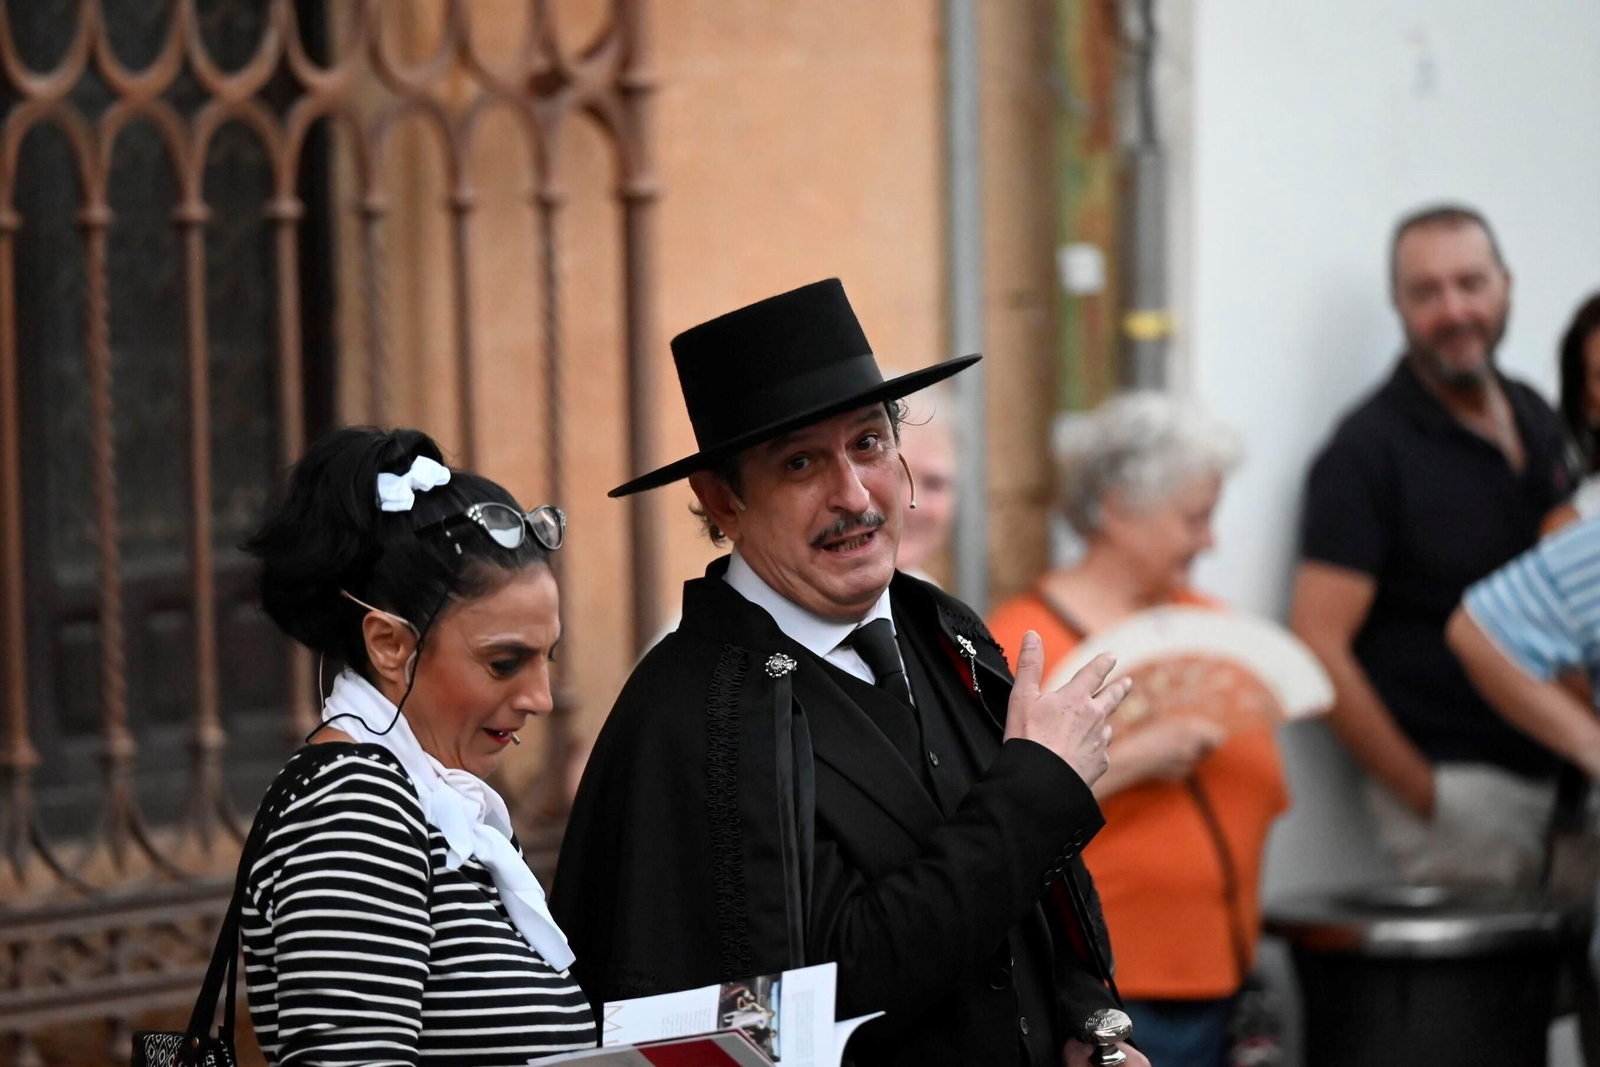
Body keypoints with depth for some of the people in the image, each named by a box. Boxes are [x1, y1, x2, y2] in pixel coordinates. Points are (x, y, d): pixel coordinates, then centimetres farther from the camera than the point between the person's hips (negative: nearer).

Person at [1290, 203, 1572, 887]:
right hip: (1458, 787, -7)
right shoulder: (1367, 451, -9)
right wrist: (1424, 795, -13)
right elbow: (1319, 645, -14)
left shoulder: (1534, 417, 12)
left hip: (1559, 774, 7)